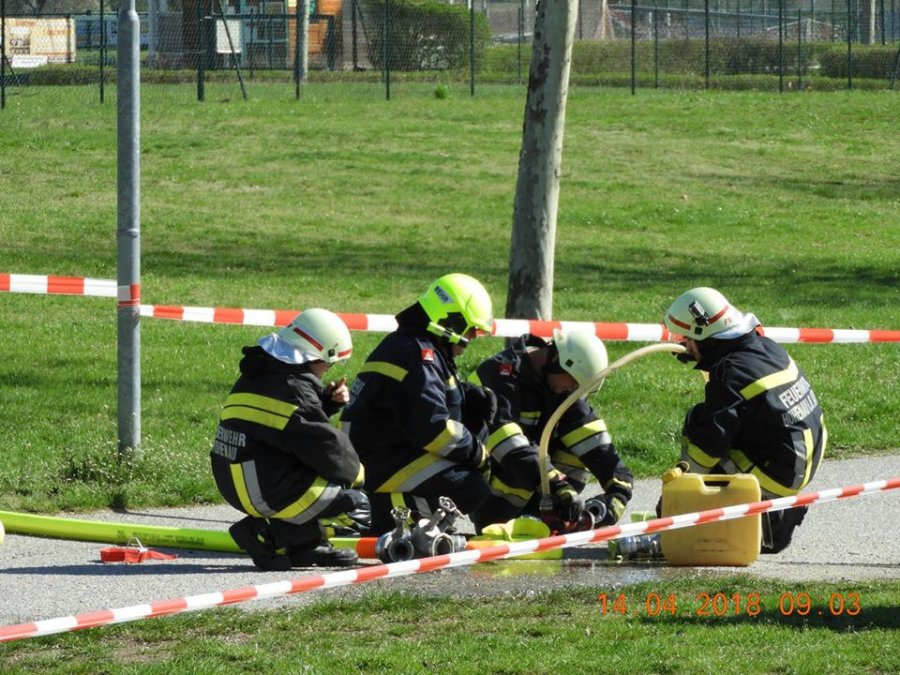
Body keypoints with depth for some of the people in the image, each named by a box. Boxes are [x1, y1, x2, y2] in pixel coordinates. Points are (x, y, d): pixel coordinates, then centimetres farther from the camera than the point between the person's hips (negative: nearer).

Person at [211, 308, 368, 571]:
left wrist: (329, 398, 8)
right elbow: (326, 446, -12)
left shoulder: (257, 376, 12)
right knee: (356, 501, -3)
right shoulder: (293, 388, -16)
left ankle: (308, 546, 17)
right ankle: (269, 535, -4)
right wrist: (356, 472, 5)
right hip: (268, 494, -9)